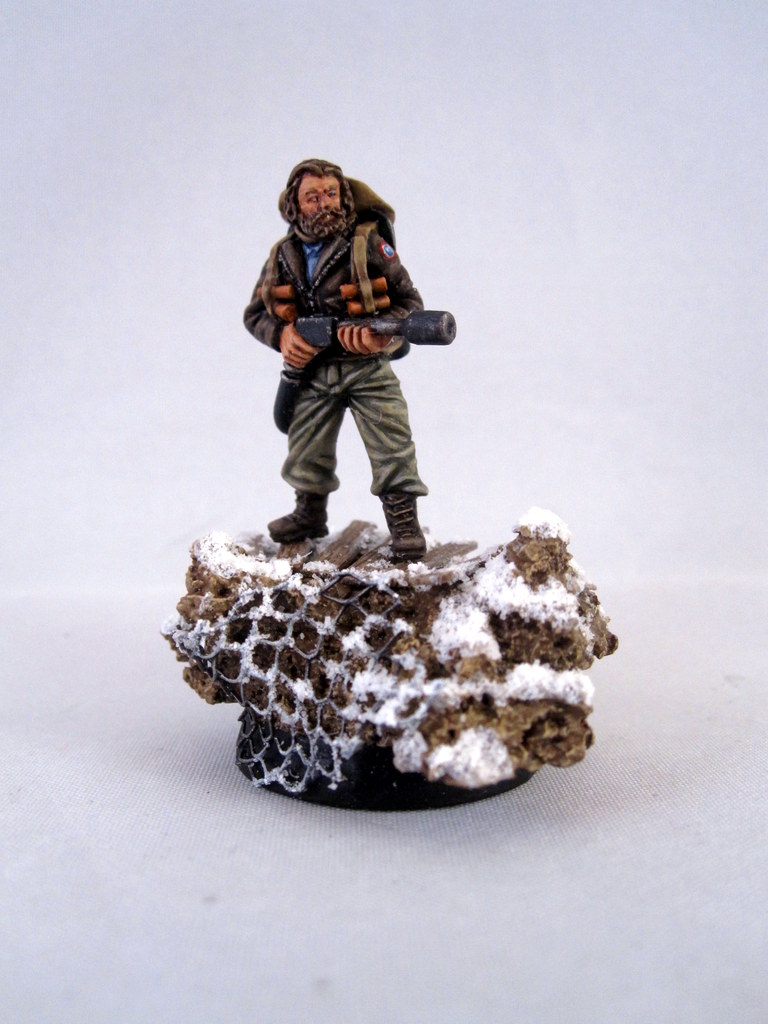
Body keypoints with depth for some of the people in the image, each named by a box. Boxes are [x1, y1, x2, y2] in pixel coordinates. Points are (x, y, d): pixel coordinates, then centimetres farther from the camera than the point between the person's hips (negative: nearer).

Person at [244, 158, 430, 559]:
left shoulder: (368, 244, -8)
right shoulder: (283, 256, 3)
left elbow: (410, 302, -4)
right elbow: (255, 312, 11)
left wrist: (384, 334, -23)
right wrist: (281, 334, -11)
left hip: (367, 367, -3)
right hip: (311, 370, 4)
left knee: (392, 450, -8)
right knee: (306, 452, 14)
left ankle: (404, 522, 4)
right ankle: (310, 514, 36)